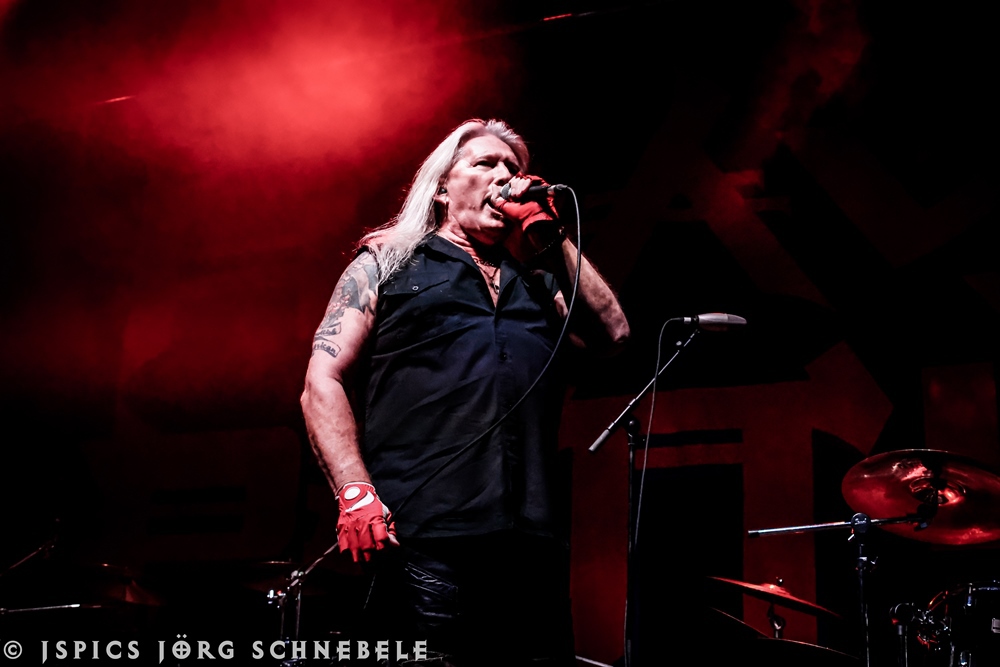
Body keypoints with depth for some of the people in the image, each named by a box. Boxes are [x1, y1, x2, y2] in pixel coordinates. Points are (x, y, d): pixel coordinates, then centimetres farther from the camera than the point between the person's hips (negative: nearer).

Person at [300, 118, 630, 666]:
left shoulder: (539, 281, 26)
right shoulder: (386, 264, 15)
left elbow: (611, 335, 8)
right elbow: (323, 385, 5)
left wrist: (551, 236, 11)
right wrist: (356, 493, -10)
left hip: (533, 545, 4)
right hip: (422, 539, -3)